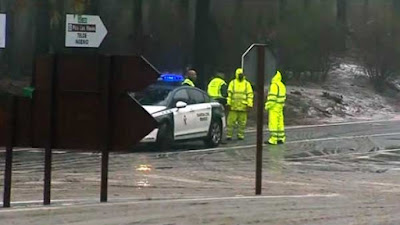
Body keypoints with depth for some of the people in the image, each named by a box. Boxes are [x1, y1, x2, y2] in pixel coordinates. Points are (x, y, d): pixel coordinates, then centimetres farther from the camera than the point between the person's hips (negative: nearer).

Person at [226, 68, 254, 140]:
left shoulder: (247, 84, 8)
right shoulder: (232, 83, 9)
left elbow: (250, 95, 4)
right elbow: (229, 94, 5)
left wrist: (249, 105, -5)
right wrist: (228, 103, -4)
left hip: (243, 107, 1)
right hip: (233, 106, -1)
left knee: (242, 122, 3)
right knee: (231, 121, -4)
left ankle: (240, 135, 10)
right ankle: (229, 135, 0)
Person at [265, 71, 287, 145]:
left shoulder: (274, 85, -15)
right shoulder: (282, 85, 14)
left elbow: (272, 97, -21)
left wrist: (268, 105, -16)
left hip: (274, 107, -9)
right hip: (280, 106, 9)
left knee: (273, 123, -9)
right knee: (279, 122, 11)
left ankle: (273, 139, -11)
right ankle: (281, 138, 13)